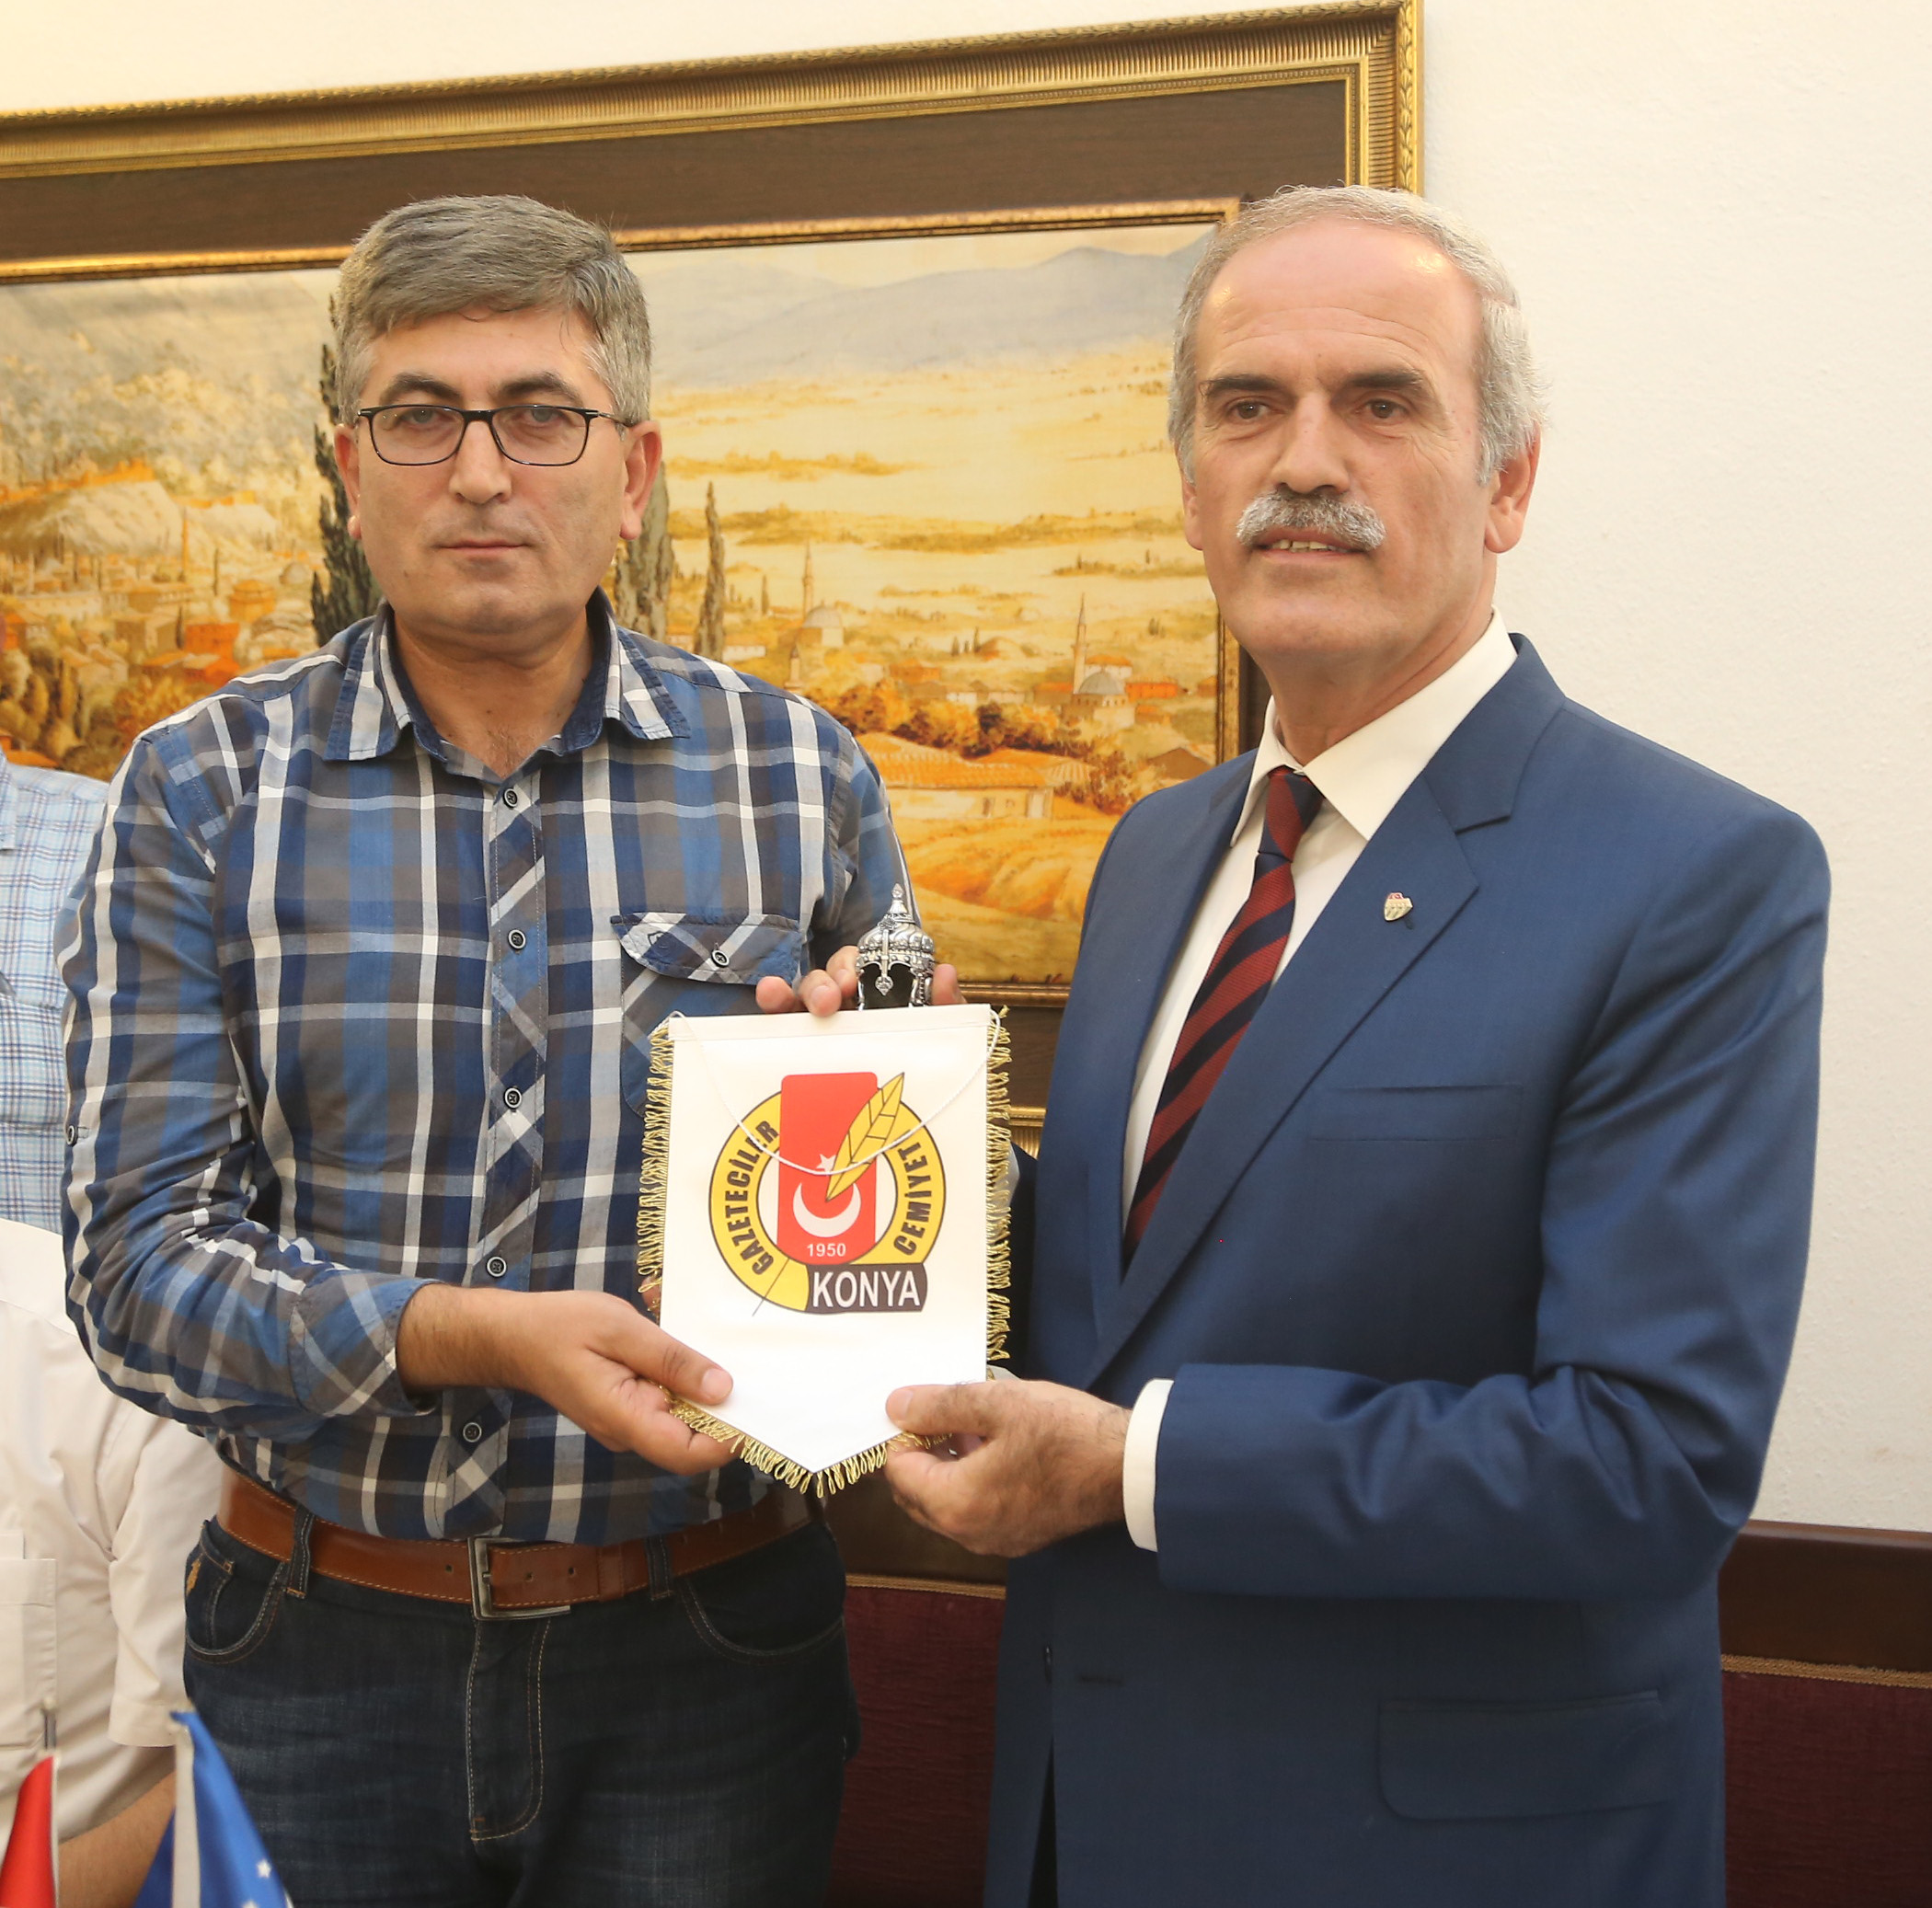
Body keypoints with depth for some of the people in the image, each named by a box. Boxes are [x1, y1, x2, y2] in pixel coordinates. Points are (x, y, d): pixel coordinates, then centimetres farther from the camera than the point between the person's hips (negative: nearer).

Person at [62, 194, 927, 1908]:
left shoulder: (799, 775, -1)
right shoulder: (202, 790, -3)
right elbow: (139, 1258, -8)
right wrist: (476, 1336, -23)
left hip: (706, 1647, 1)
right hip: (322, 1646, 0)